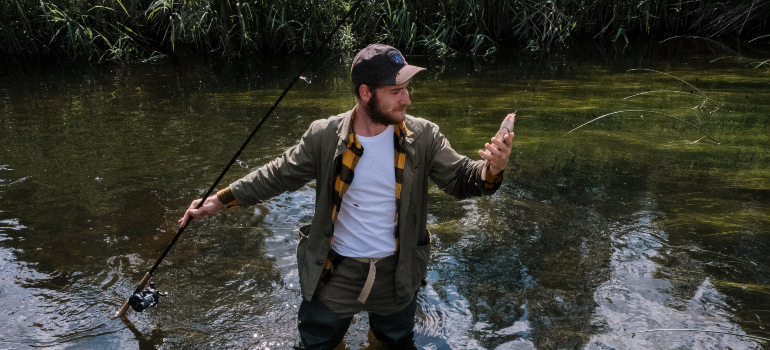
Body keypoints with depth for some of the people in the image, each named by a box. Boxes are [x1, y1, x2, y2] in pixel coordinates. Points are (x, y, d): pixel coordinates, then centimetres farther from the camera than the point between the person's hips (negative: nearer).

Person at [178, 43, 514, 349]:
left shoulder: (423, 137, -12)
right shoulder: (324, 136, -14)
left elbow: (460, 179, -10)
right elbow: (278, 175, -3)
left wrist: (492, 168, -31)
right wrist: (221, 199, -5)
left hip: (397, 274, 1)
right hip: (333, 274, -1)